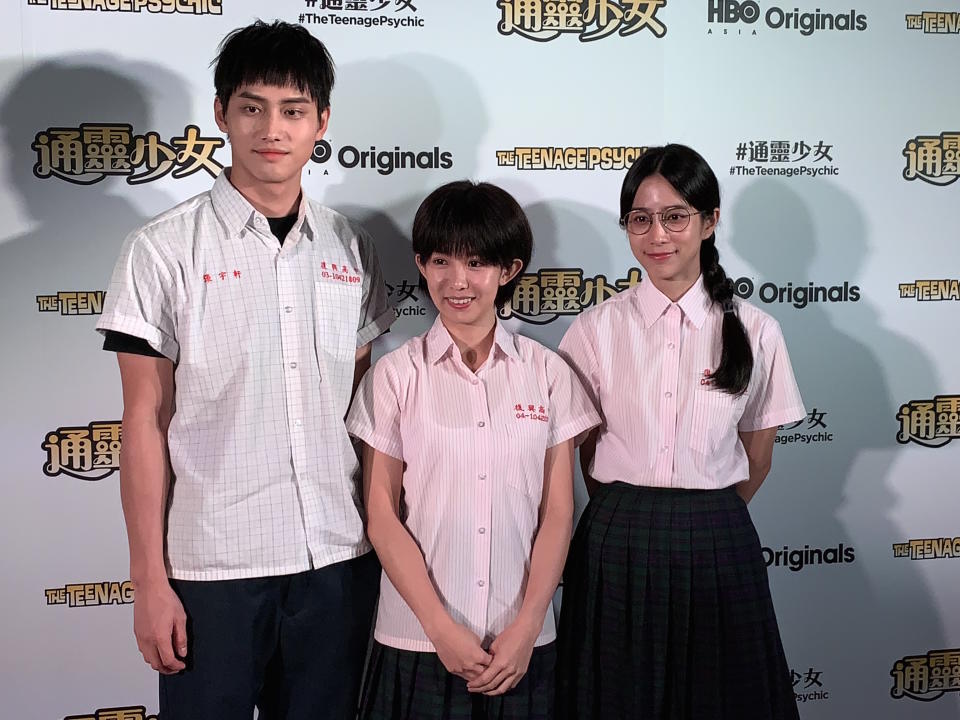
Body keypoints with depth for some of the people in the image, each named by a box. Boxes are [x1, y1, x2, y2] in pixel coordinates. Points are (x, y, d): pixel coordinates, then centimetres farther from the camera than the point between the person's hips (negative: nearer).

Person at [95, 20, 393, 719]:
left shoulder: (350, 248, 5)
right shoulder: (163, 249, -5)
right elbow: (146, 422, -4)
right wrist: (149, 579, -6)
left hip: (338, 557, 3)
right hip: (212, 563, -3)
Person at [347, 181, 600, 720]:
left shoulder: (548, 373, 0)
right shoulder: (396, 375, -3)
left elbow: (558, 513, 0)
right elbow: (382, 515, -4)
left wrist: (526, 626, -7)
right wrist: (441, 628, -10)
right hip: (418, 641, -1)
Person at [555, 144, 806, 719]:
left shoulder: (756, 333, -1)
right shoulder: (597, 329, -2)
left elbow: (756, 461, 8)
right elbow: (584, 454, 5)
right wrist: (631, 518, 9)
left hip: (717, 548, 0)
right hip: (618, 548, 0)